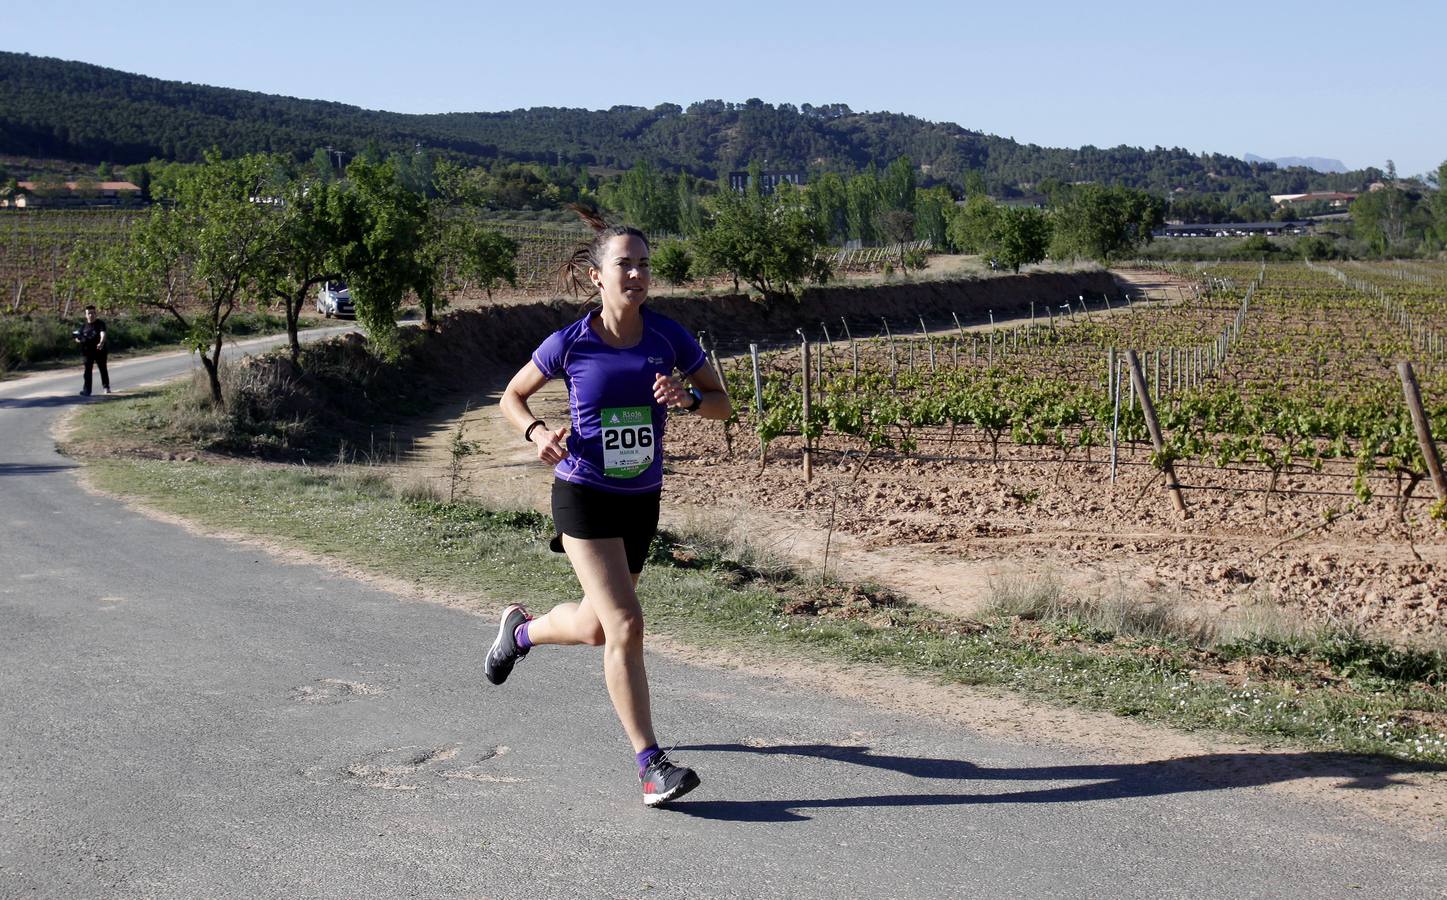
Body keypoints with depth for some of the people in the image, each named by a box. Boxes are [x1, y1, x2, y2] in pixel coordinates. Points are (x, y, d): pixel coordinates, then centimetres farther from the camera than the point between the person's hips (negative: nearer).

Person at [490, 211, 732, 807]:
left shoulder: (668, 337, -7)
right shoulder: (570, 344, -12)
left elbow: (723, 404, 2)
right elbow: (512, 398, 4)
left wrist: (686, 398, -20)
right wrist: (538, 434, -16)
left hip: (642, 500, 4)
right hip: (583, 496, -4)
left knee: (595, 627, 17)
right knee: (625, 623, -16)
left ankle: (521, 629, 50)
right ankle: (651, 765, -7)